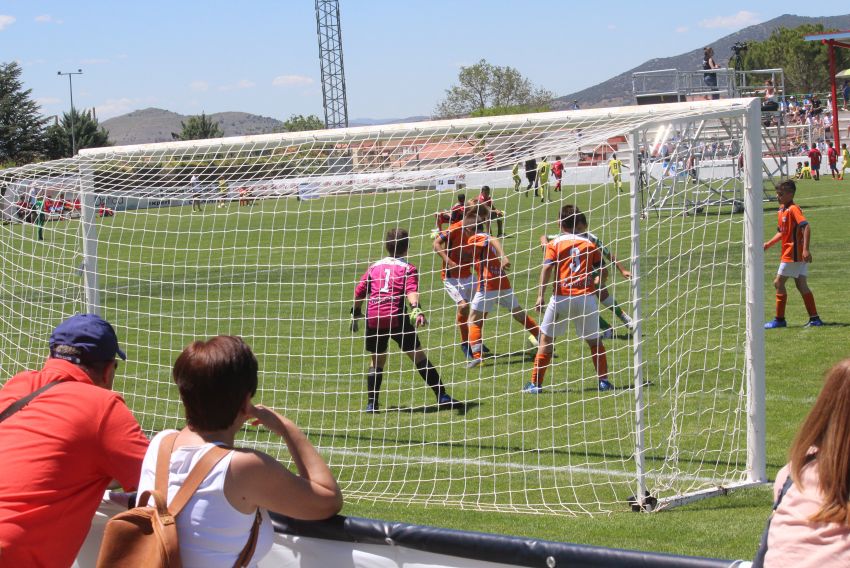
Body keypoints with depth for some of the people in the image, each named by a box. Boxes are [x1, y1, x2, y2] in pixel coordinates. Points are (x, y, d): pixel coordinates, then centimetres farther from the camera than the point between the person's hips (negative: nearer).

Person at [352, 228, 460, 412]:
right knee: (418, 355, 3)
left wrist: (356, 314, 30)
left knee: (377, 360, 18)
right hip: (396, 317, -3)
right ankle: (441, 396, 3)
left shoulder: (374, 267, 19)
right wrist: (416, 309, -25)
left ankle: (371, 403, 14)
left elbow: (359, 292, 19)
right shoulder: (407, 268, 7)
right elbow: (411, 291, -11)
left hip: (373, 318, 3)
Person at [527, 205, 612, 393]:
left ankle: (535, 383, 6)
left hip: (561, 298, -2)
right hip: (586, 296, 2)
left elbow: (547, 268, -9)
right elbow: (602, 269, 9)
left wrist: (541, 295, -12)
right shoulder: (589, 243, 10)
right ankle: (603, 380, 15)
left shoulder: (554, 244, 4)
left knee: (546, 339, 9)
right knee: (595, 340, 16)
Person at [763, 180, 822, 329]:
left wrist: (806, 249, -32)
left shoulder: (793, 209, -15)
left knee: (778, 283, -3)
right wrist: (768, 244, 12)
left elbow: (806, 227, -25)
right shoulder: (781, 210, 13)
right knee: (802, 286, 9)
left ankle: (779, 319, 2)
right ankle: (814, 318, 9)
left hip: (793, 254, -9)